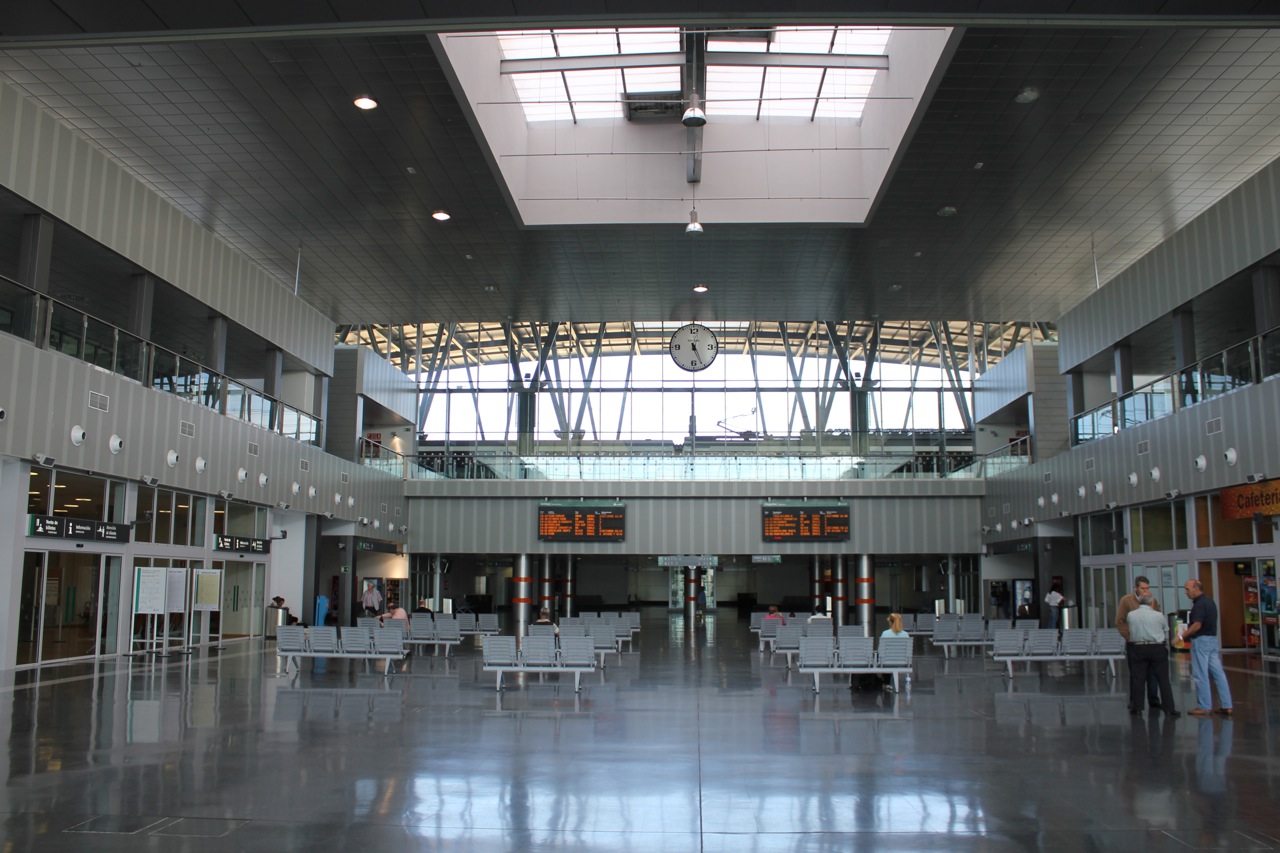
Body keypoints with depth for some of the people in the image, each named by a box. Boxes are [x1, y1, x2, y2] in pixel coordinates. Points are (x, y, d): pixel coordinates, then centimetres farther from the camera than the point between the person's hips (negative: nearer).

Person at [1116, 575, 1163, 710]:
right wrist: (1128, 636, -10)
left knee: (1152, 673, 3)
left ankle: (1153, 701, 14)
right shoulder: (1126, 601, -2)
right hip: (1134, 644, -2)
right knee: (1135, 674, 3)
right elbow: (1119, 622, -3)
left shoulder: (1153, 600, 8)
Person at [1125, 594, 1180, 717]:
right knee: (1163, 679, 3)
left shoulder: (1131, 615, -1)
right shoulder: (1158, 615, -4)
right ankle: (1169, 709, 3)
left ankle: (1137, 707, 9)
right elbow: (1166, 631, 8)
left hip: (1139, 648, 2)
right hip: (1158, 649, -1)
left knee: (1138, 679, 7)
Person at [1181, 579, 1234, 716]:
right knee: (1218, 673, 9)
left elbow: (1197, 625, -23)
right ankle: (1227, 705, 10)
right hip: (1213, 639, 9)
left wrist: (1183, 636, -14)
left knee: (1200, 675, -2)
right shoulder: (1209, 601, 15)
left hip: (1201, 641, -9)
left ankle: (1204, 707, 2)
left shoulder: (1199, 604, -16)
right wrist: (1188, 632, 18)